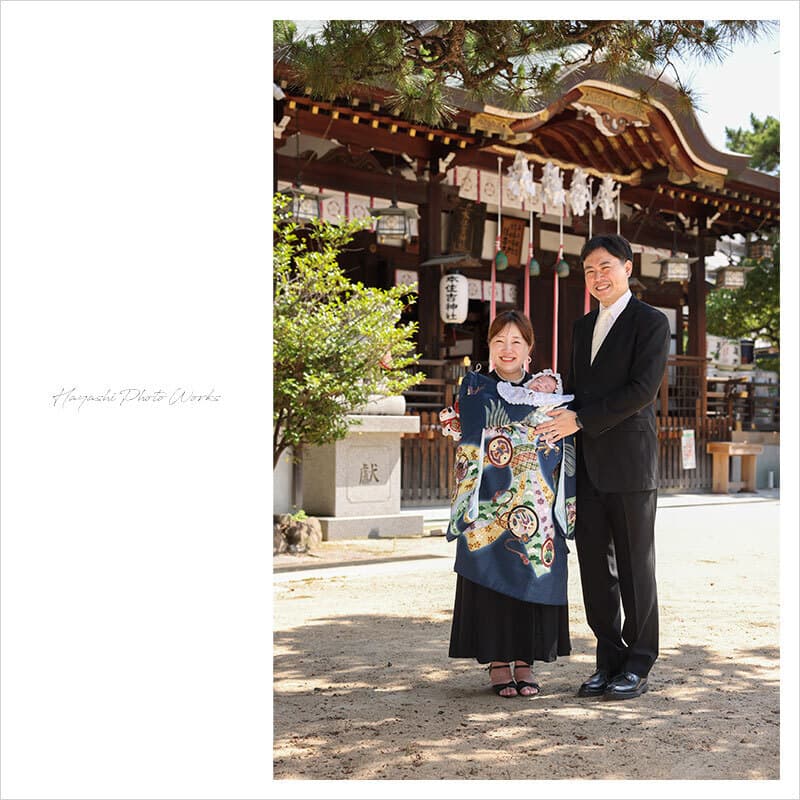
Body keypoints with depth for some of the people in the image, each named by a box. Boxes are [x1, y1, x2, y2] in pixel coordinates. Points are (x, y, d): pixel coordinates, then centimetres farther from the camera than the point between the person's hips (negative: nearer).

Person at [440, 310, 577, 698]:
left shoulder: (550, 387, 10)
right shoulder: (476, 389, 5)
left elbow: (564, 448, 8)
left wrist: (566, 503, -2)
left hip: (537, 505, 2)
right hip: (490, 505, -2)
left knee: (533, 577, 2)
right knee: (492, 577, 0)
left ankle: (524, 662, 13)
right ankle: (498, 663, 10)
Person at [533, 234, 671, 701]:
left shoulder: (651, 323, -4)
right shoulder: (583, 326, 18)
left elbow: (643, 389, -15)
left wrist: (580, 419, -16)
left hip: (630, 463, -7)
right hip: (588, 465, 7)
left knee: (635, 566, 1)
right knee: (595, 564, 7)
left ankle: (638, 667, 11)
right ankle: (610, 662, 17)